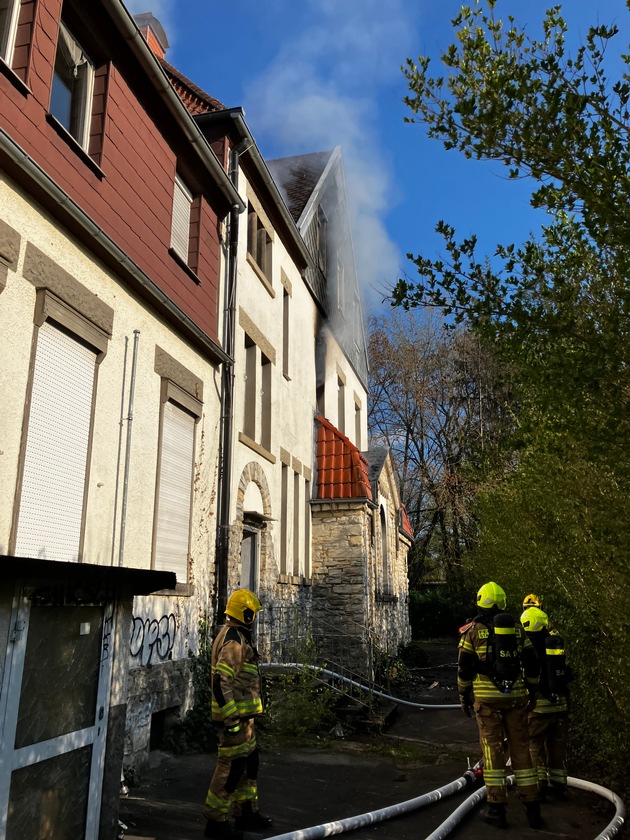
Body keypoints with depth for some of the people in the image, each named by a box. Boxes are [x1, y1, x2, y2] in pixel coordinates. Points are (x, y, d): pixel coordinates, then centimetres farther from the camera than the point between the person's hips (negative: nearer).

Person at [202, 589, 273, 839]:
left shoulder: (234, 636, 14)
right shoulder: (234, 640, -19)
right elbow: (221, 681, -26)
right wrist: (231, 718, -25)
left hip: (243, 714, 10)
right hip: (237, 714, -10)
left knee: (249, 761, 18)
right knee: (232, 766, -1)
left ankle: (246, 813, 30)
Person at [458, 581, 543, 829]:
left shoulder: (472, 630, -3)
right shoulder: (517, 630, 6)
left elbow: (464, 668, -2)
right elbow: (532, 664, 9)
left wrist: (464, 696, 7)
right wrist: (530, 692, 20)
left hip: (487, 697, -3)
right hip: (515, 697, 3)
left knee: (492, 750, 3)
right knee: (521, 748, 10)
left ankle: (497, 809, 6)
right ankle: (532, 809, 14)